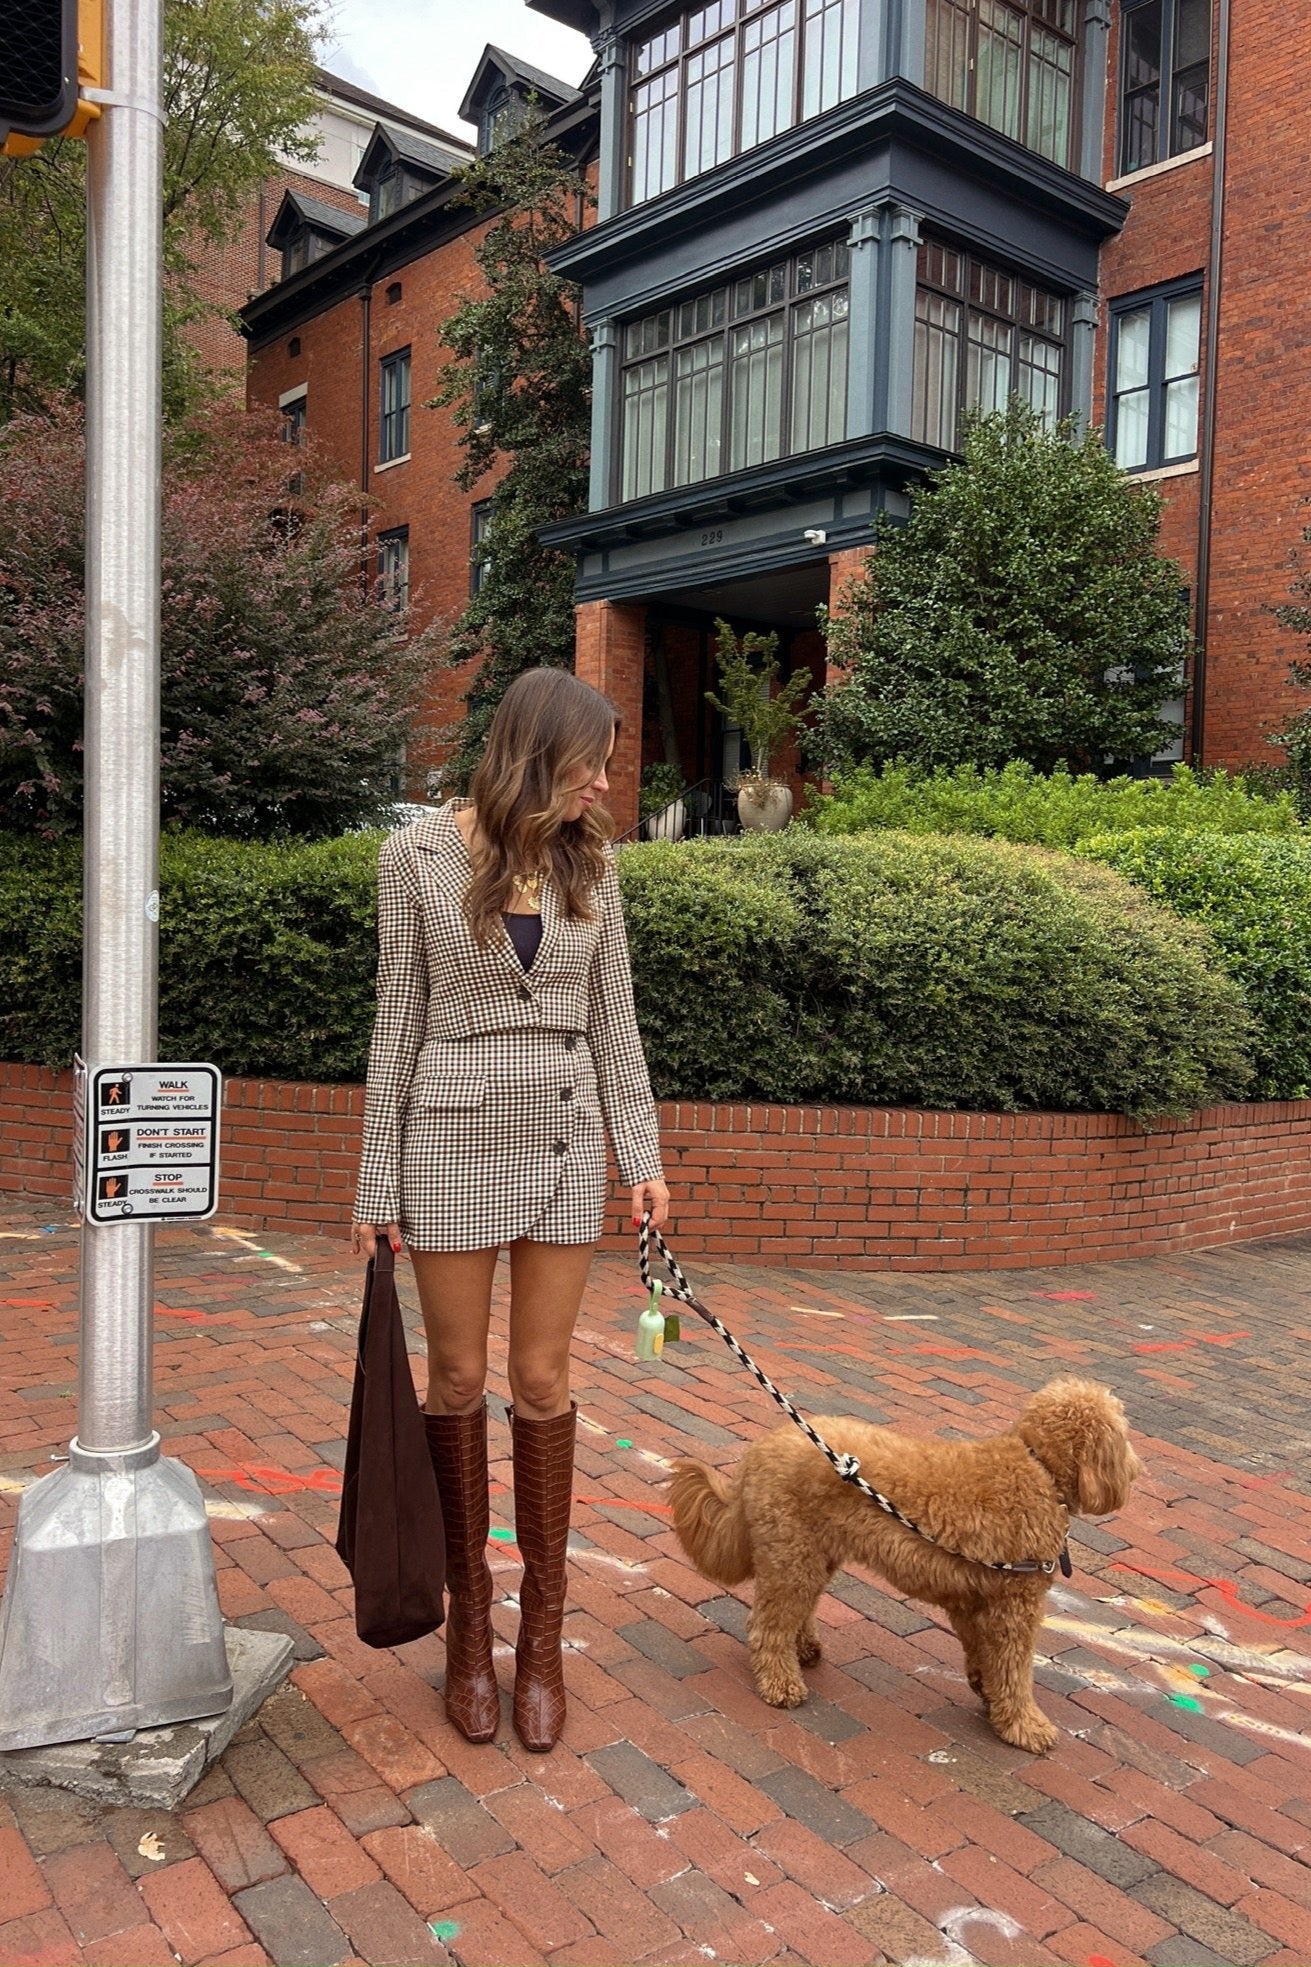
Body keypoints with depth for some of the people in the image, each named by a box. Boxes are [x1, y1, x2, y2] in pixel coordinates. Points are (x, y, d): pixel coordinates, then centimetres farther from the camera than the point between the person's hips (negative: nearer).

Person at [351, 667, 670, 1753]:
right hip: (453, 1141, -2)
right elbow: (398, 1021, -2)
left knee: (542, 1380, 7)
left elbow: (612, 1017, 7)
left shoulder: (590, 861, 3)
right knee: (458, 1378, 8)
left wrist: (643, 1156, 2)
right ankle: (469, 1623, 26)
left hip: (564, 1143, 2)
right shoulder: (418, 855, -5)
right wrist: (378, 1185, -1)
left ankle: (543, 1634, 21)